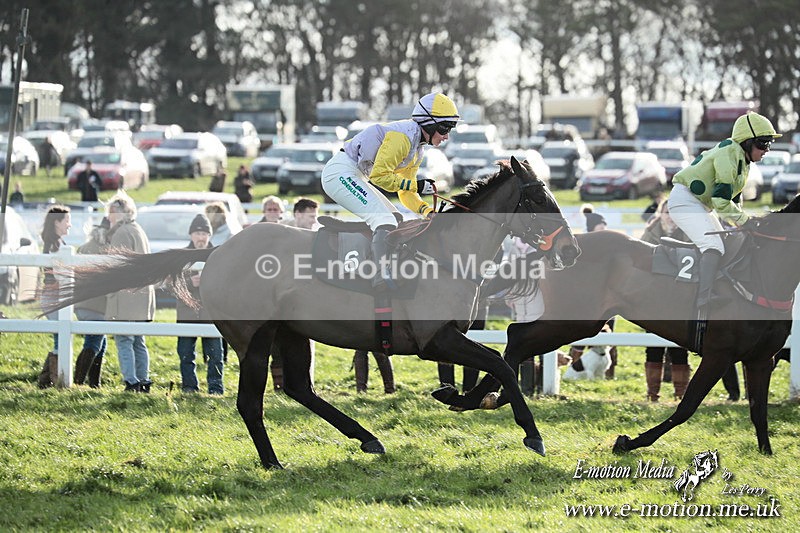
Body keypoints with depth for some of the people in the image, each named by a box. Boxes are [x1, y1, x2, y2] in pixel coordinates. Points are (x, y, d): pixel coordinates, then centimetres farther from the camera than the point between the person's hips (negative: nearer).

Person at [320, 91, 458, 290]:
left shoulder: (418, 148, 14)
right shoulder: (402, 136, -17)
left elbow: (406, 194, 15)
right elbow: (379, 175, -20)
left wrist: (428, 211, -1)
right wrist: (415, 186, -18)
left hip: (354, 177, 11)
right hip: (341, 172, -11)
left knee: (394, 219, 13)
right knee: (385, 221, -22)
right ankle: (382, 275, -34)